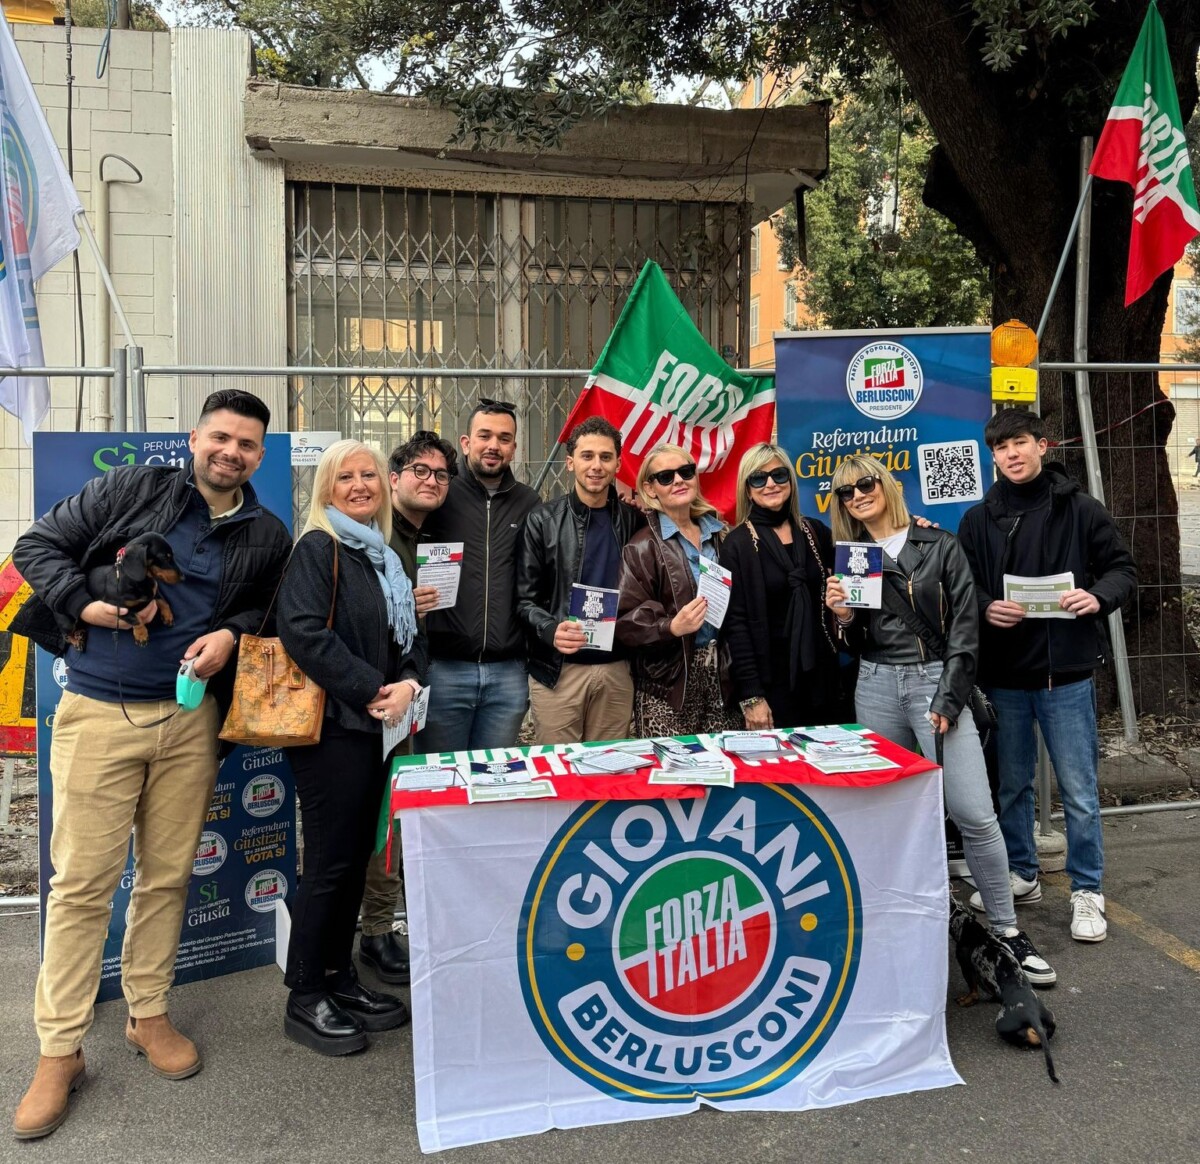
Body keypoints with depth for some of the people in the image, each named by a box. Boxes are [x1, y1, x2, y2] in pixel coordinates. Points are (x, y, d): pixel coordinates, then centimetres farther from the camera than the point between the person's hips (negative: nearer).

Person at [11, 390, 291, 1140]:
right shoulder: (132, 490, 0)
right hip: (99, 714, -2)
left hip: (190, 720, 3)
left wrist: (234, 632, -5)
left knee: (168, 875, 10)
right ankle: (60, 1050, 14)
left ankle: (150, 1015, 28)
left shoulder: (268, 538, 8)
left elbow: (271, 609, 16)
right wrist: (85, 605, -11)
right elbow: (37, 546, 4)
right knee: (83, 881, 1)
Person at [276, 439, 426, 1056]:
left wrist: (408, 682, -4)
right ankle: (305, 1000, 12)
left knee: (356, 857, 14)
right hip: (330, 726, -8)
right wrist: (369, 691, -19)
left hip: (374, 727, 8)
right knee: (330, 862, -2)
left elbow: (411, 635, 17)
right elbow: (302, 631, -20)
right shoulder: (317, 549, -8)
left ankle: (339, 979, 28)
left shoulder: (385, 556, 16)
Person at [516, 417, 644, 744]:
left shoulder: (633, 521, 7)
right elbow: (525, 599, -4)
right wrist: (551, 630, -22)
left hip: (616, 669, 3)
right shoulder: (542, 521, -2)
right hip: (557, 669, -3)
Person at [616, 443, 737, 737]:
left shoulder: (718, 532, 11)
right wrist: (672, 627, -25)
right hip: (668, 680, -4)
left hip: (720, 672, 5)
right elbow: (626, 620, -11)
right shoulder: (643, 546, -6)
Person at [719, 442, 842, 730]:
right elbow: (735, 622, -10)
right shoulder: (738, 543, -6)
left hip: (821, 674, 5)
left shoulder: (814, 531, 7)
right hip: (770, 680, -4)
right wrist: (750, 695, -15)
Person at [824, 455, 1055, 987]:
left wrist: (947, 702, -10)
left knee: (973, 813, -9)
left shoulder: (941, 546, 2)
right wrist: (843, 616, -7)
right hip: (876, 688, 3)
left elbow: (965, 627, -3)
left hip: (936, 682, -3)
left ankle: (1006, 930, 5)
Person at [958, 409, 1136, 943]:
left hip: (1066, 673, -3)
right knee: (1012, 784, 15)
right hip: (1003, 674, 3)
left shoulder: (1081, 510, 0)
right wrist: (986, 607, -14)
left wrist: (1099, 597, -17)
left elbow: (1123, 569, 3)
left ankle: (1087, 890, 19)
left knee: (1079, 789, 4)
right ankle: (1021, 874, 32)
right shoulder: (978, 519, 7)